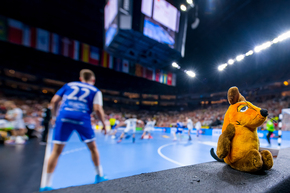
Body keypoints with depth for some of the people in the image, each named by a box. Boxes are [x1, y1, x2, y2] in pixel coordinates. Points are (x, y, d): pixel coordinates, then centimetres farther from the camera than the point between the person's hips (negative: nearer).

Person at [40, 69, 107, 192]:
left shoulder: (69, 85, 22)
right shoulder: (95, 91, 13)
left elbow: (54, 101, 13)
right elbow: (97, 109, -2)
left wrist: (54, 116, 24)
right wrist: (104, 124, 8)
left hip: (64, 116, 2)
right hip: (82, 118, -2)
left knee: (56, 151, 11)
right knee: (93, 147, 15)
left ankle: (47, 185, 16)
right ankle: (99, 176, 27)